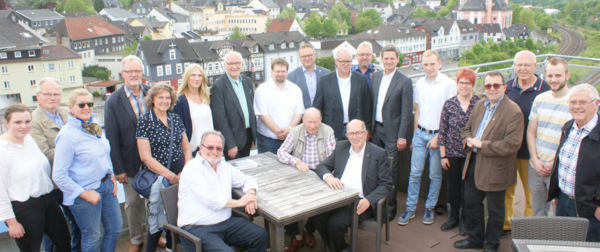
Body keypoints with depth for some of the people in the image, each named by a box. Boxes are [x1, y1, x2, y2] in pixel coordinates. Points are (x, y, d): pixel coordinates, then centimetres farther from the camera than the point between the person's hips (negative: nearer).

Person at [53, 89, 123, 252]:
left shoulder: (94, 125, 4)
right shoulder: (67, 135, -18)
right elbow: (59, 176, -18)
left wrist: (111, 176, 8)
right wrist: (85, 194, -16)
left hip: (106, 185, 7)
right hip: (85, 191, -7)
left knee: (115, 227, 17)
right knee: (92, 236, 8)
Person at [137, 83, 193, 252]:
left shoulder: (175, 119, 9)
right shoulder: (145, 121, -7)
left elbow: (186, 148, 13)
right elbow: (146, 157, -11)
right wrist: (172, 176, -12)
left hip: (179, 176, 5)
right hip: (158, 177, -4)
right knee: (158, 219, -2)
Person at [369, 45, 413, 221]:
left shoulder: (404, 82, -8)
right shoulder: (375, 77, 8)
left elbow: (407, 112, -9)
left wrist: (402, 136, -12)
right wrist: (368, 127, 8)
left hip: (392, 132, -5)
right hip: (376, 129, 5)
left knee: (390, 170, 0)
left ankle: (390, 207, 14)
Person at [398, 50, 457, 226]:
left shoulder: (448, 84, -7)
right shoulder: (420, 83, 8)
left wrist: (438, 137, -11)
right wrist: (415, 133, 12)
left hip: (438, 134, -3)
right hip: (420, 133, 3)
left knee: (435, 175, 6)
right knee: (415, 172, 3)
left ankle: (430, 208, 21)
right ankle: (410, 208, 12)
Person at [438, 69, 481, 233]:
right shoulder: (449, 104, -2)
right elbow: (442, 131, 1)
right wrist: (443, 155, 0)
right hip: (452, 153, 1)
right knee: (453, 185, 11)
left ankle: (464, 219, 25)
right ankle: (453, 217, 30)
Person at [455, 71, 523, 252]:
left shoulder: (513, 112, -17)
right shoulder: (479, 105, 7)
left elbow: (512, 145, -23)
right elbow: (467, 128, 17)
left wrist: (481, 144, -22)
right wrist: (468, 140, -6)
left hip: (495, 169, -7)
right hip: (473, 164, 7)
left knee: (494, 210, 11)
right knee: (471, 203, 19)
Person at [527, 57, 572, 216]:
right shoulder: (540, 99, 5)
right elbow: (531, 132, 7)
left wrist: (554, 163, -12)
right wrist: (535, 160, -4)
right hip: (536, 167, 4)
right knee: (537, 213, 15)